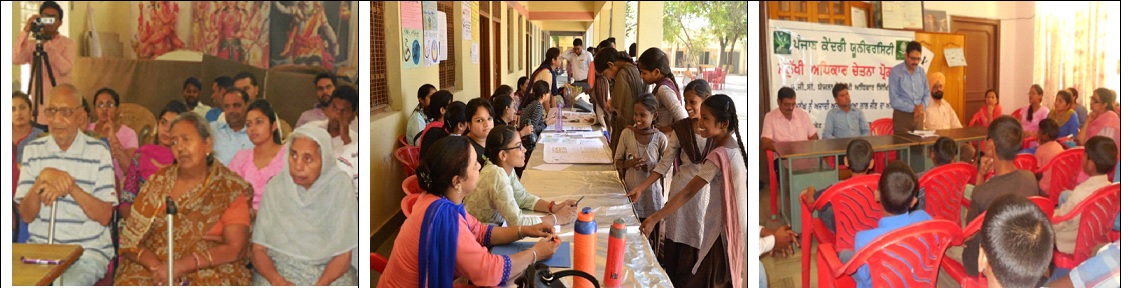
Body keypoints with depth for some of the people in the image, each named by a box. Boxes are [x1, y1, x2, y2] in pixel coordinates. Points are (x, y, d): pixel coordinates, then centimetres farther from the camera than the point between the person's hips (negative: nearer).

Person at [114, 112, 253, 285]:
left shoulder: (232, 189, 2)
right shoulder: (158, 182, 11)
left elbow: (234, 249, -8)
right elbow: (130, 240, 6)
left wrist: (180, 266, -16)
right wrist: (156, 265, -13)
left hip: (210, 271, -2)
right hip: (150, 269, 2)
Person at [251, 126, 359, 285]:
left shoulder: (340, 187, -8)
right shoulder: (275, 187, -2)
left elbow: (343, 255, -6)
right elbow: (258, 249, -1)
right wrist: (276, 280, -19)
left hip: (328, 272, -1)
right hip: (279, 269, 1)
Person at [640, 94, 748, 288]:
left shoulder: (718, 156, -25)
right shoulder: (734, 148, 3)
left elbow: (688, 193, -29)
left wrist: (655, 218, -30)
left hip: (724, 229, -9)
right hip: (733, 225, 9)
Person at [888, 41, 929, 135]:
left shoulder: (922, 72, 8)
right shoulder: (895, 72, -8)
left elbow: (926, 94, 12)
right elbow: (894, 100, -14)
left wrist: (922, 106, -9)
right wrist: (913, 108, -18)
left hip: (919, 116, 5)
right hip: (902, 116, -5)